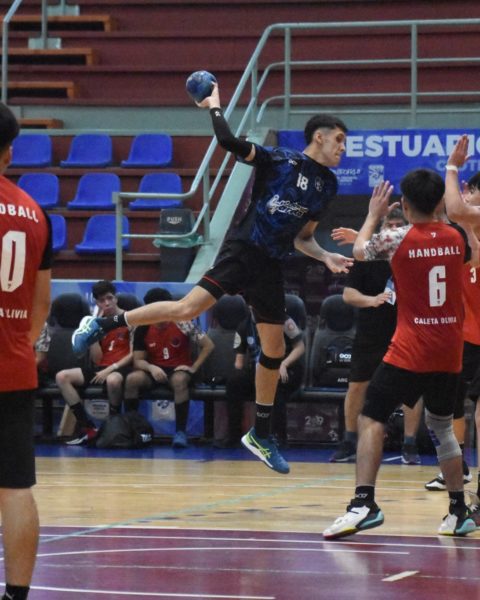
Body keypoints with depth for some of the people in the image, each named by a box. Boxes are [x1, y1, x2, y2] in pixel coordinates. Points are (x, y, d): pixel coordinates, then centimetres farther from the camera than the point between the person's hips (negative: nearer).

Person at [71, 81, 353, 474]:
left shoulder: (327, 186, 14)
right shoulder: (279, 160, -4)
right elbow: (229, 141, -16)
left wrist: (326, 257, 4)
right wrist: (215, 107, -3)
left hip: (270, 267, 7)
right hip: (243, 249, -7)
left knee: (274, 350, 9)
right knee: (187, 309, -23)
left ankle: (261, 435, 22)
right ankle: (101, 326, -10)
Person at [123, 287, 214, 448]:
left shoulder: (182, 323, -10)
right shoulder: (142, 330, -2)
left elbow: (208, 345, -5)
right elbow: (138, 361, 1)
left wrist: (193, 367, -10)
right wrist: (151, 368, -21)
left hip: (179, 370, -3)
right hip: (154, 371, 3)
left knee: (180, 380, -39)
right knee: (132, 379, -29)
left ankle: (181, 431, -34)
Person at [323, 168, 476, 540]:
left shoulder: (397, 240, -9)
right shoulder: (456, 238, 3)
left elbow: (360, 250, 11)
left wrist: (374, 216, 29)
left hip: (410, 352, -5)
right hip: (450, 354, 5)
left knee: (371, 421, -5)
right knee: (442, 427, 20)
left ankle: (365, 503, -23)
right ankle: (460, 512, 21)